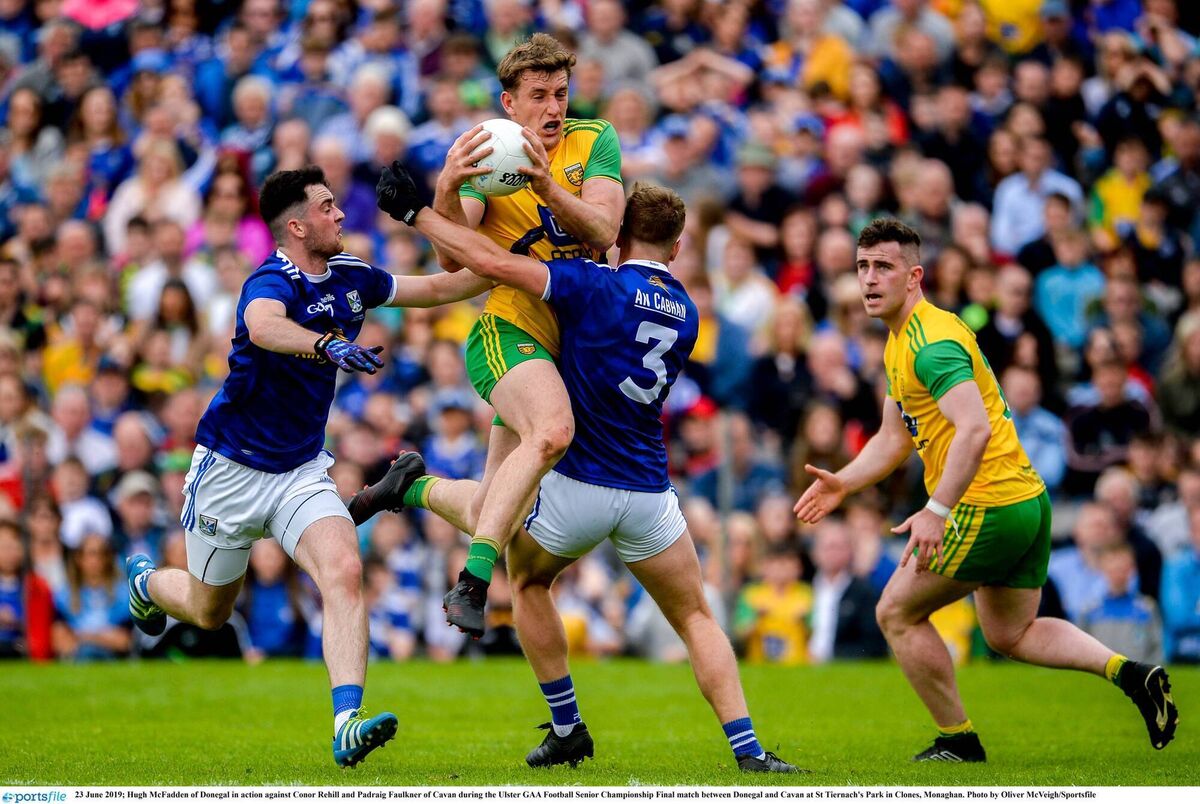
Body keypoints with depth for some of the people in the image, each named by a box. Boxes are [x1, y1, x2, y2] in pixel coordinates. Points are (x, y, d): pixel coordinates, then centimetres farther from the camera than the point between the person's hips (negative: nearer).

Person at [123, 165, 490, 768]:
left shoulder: (350, 278, 1)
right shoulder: (272, 282, -24)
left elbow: (435, 288, 15)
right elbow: (263, 325, -49)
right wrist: (329, 345, -65)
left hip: (303, 470, 5)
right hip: (231, 468, -5)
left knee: (344, 572, -23)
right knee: (208, 611, 14)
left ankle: (347, 725, -32)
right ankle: (145, 582, 50)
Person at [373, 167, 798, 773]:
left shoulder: (598, 285, -11)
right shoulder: (685, 313, 9)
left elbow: (490, 261, -16)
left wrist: (413, 212, -6)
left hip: (576, 489, -4)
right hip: (649, 492, 4)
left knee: (528, 580, 25)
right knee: (695, 618, 14)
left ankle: (567, 729, 22)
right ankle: (747, 747, -4)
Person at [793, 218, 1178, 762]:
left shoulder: (931, 341, -18)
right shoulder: (901, 342, 15)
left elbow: (975, 430, -30)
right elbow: (895, 438, 24)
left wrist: (936, 511, -34)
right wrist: (842, 484, 11)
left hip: (988, 508, -10)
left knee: (897, 613, 2)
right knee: (1011, 635, 21)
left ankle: (958, 741, 9)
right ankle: (1129, 673, 7)